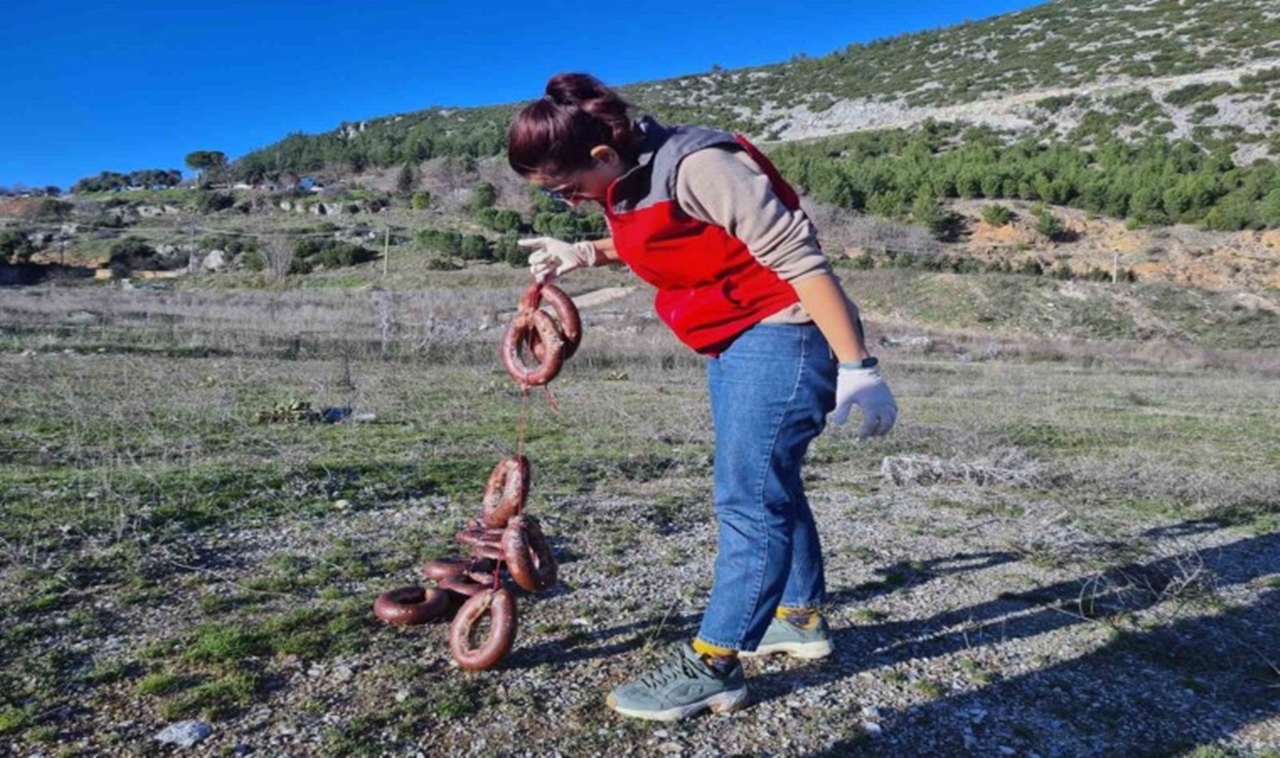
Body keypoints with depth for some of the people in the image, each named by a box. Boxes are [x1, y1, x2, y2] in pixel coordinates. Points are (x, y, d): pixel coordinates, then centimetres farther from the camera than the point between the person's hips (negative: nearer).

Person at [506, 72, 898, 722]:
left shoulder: (697, 165, -23)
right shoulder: (628, 180, 4)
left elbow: (797, 257, -24)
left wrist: (857, 367, -24)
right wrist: (587, 253, 6)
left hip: (782, 337, -10)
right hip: (731, 345, 10)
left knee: (747, 500, -8)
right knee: (768, 488, 17)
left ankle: (710, 667, 1)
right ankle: (802, 618, 33)